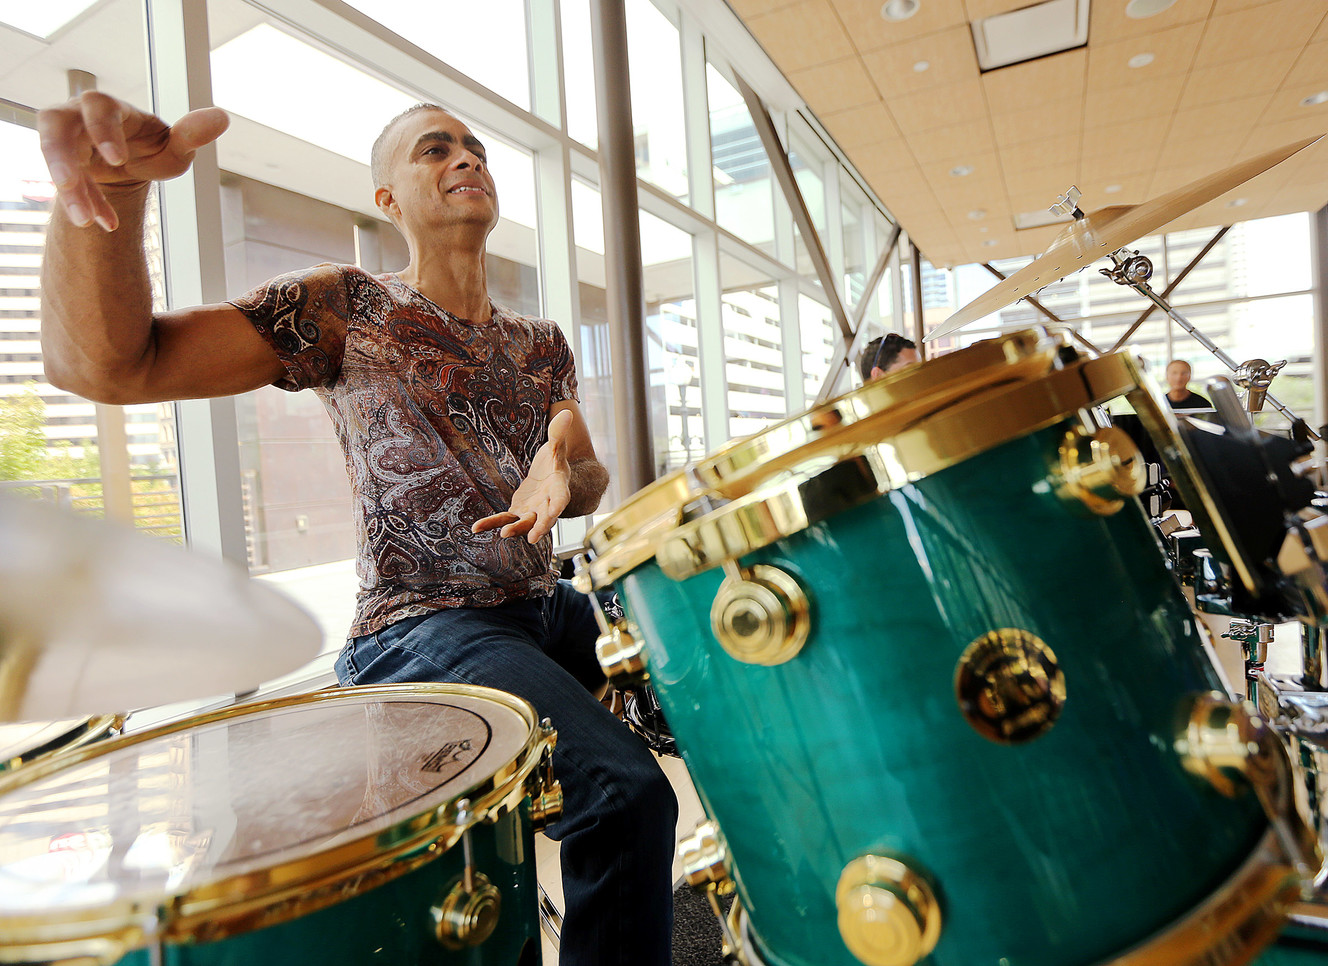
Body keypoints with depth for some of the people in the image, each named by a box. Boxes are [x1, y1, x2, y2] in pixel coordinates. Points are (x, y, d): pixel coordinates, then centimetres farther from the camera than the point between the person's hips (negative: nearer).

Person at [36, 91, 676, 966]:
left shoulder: (541, 344, 14)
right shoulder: (345, 309, -3)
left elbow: (590, 488, 14)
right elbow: (105, 365, -12)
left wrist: (560, 464, -11)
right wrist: (110, 187, -32)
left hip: (547, 607, 7)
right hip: (423, 628, -6)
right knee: (624, 790, -28)